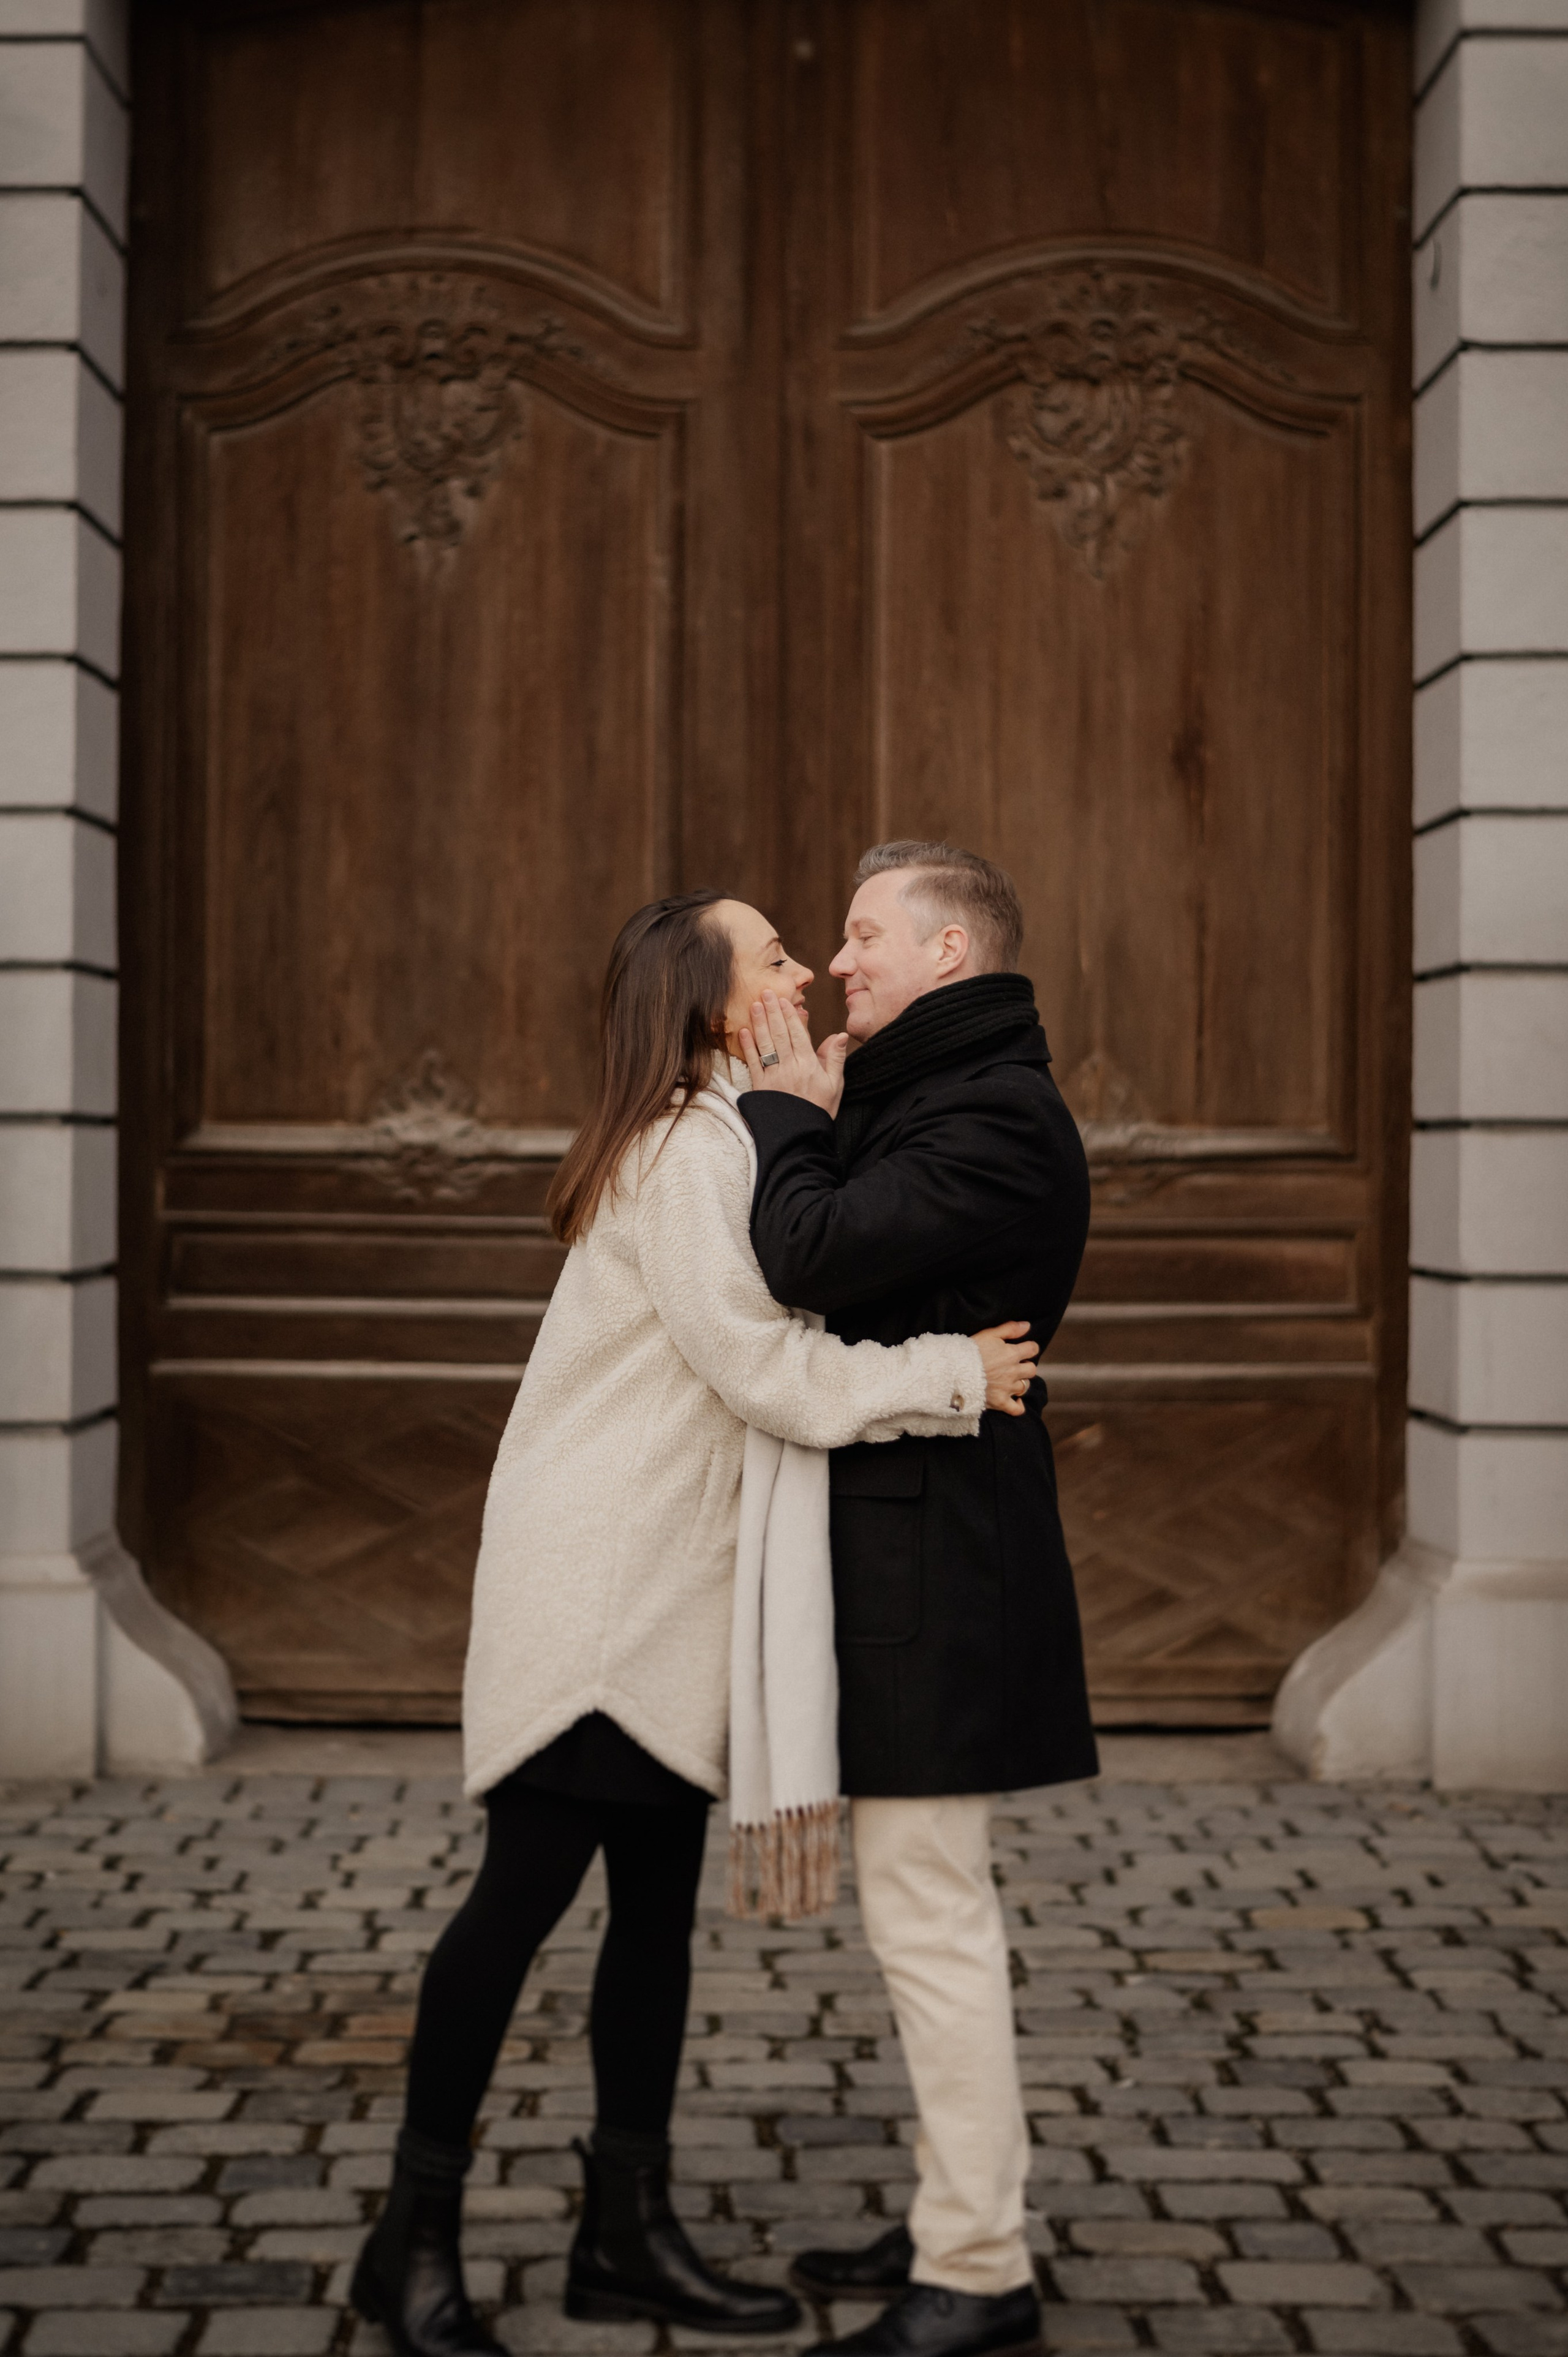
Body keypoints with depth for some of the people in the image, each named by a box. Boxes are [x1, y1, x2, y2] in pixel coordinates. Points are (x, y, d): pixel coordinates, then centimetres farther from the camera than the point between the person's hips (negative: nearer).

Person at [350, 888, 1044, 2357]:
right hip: (588, 1584, -10)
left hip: (667, 1588, 10)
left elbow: (779, 1336, 15)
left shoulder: (741, 1142, 16)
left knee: (659, 1902, 10)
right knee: (527, 1889, -5)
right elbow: (760, 1367, -19)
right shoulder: (684, 1151, -15)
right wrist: (954, 1376, -14)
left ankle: (628, 2232, 19)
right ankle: (415, 2237, 6)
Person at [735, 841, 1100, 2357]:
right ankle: (953, 2222, 27)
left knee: (928, 1912, -6)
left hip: (930, 1562, -11)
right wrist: (810, 1124, 5)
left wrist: (786, 1115, -9)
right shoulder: (924, 1103, 18)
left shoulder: (994, 1118, -16)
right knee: (925, 1911, 16)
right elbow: (845, 1274, 17)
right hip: (899, 1554, 11)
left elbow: (809, 1261, -25)